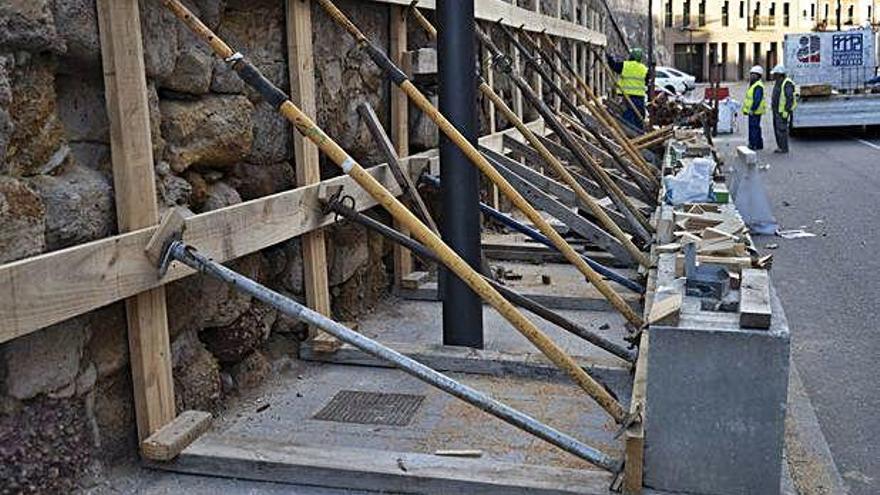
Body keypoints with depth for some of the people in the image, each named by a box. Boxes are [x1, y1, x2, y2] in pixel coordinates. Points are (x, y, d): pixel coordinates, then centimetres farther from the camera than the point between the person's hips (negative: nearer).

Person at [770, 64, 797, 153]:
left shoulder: (787, 84, -18)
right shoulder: (778, 82, 12)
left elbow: (790, 98, -22)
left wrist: (786, 111, -23)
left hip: (782, 111, -10)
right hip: (776, 110, 10)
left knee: (782, 129, -6)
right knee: (777, 129, 12)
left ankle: (784, 148, 1)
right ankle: (780, 147, 19)